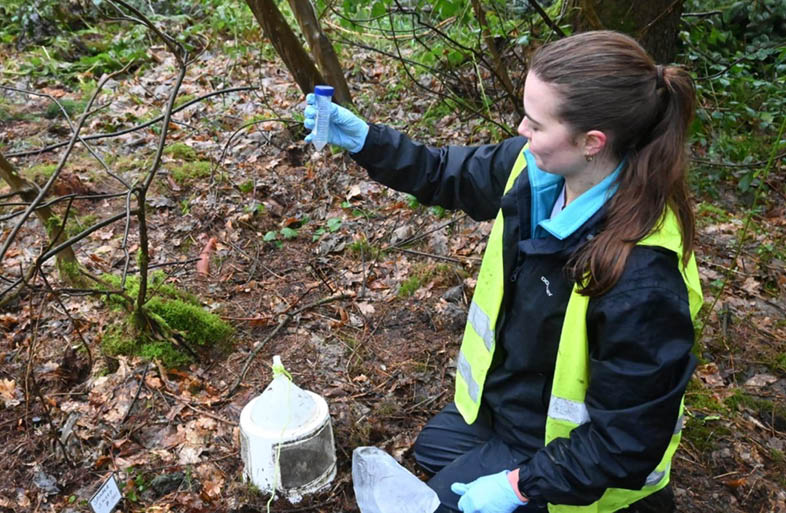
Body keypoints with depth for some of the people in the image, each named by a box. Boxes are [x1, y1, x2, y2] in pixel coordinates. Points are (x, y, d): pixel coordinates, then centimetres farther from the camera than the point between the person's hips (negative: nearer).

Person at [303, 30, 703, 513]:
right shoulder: (538, 167, -19)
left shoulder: (642, 278, -40)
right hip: (510, 396, 9)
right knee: (434, 447, 28)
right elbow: (449, 174, 0)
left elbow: (629, 434, -29)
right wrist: (361, 139, -10)